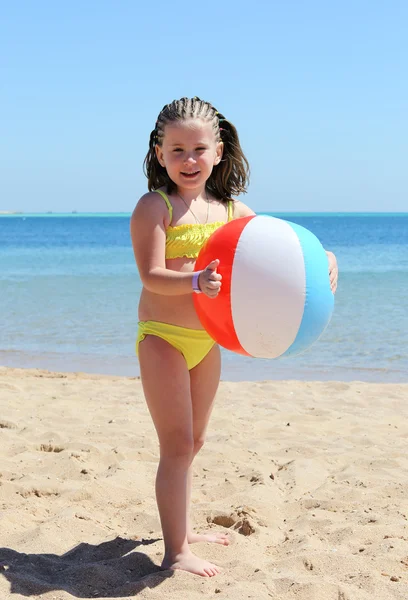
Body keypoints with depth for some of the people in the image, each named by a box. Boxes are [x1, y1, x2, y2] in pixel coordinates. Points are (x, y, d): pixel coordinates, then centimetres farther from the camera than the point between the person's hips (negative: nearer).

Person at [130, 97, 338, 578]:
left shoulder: (232, 210, 5)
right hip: (163, 338, -6)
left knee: (193, 442, 19)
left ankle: (181, 528, 36)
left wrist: (320, 256, -12)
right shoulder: (154, 206, -12)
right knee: (177, 446, -6)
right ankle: (174, 552, 3)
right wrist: (195, 281, -40)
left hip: (208, 340, 7)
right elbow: (151, 277, -22)